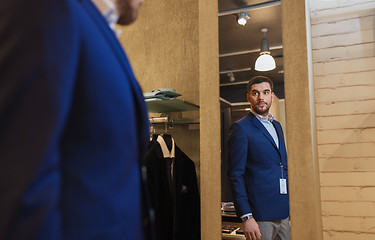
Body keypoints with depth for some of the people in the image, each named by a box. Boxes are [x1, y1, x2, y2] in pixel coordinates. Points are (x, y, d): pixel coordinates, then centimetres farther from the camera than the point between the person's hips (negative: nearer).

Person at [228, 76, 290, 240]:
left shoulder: (277, 126, 15)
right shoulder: (240, 128, -8)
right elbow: (235, 175, -12)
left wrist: (289, 206, 14)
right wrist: (246, 217, -17)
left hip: (283, 213, 7)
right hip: (260, 215, -7)